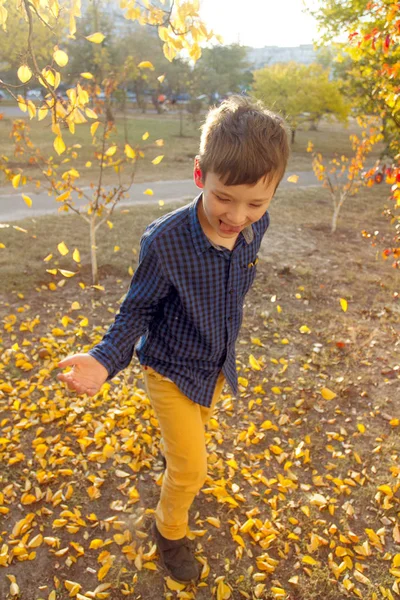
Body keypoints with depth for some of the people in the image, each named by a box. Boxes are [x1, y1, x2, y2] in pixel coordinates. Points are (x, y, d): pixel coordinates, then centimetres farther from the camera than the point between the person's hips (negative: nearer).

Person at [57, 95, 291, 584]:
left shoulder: (255, 226, -17)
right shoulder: (164, 241, -33)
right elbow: (138, 309, -19)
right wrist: (106, 359, -31)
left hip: (218, 364, 5)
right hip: (172, 370, -5)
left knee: (195, 428, 33)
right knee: (192, 470, 7)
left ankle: (173, 452, 70)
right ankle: (170, 532, 40)